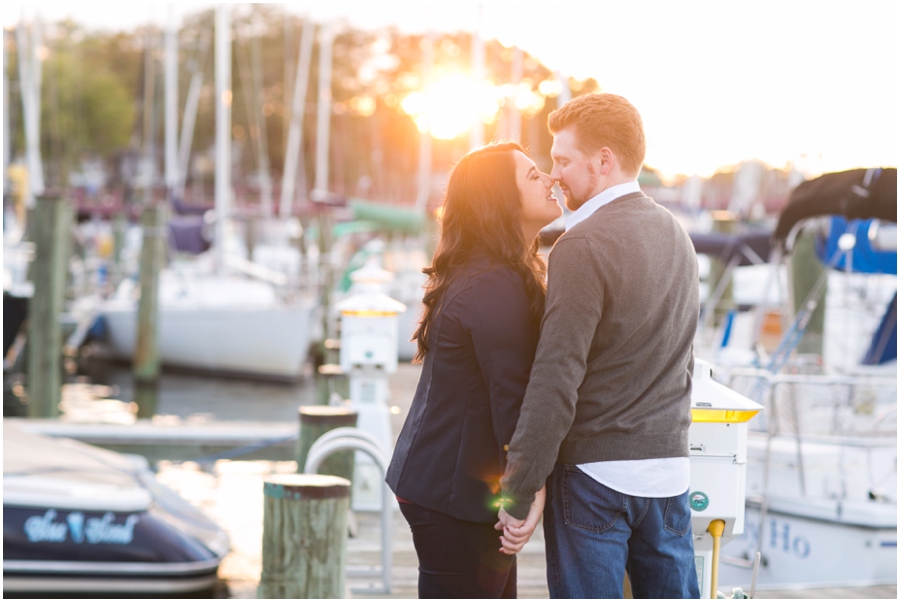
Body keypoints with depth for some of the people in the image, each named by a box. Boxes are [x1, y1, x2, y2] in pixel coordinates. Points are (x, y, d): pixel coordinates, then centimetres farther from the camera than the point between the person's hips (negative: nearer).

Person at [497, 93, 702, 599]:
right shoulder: (676, 235, 10)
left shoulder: (585, 244, -15)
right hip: (670, 468, 7)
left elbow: (556, 378, -19)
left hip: (596, 472, -7)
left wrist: (518, 493, -15)